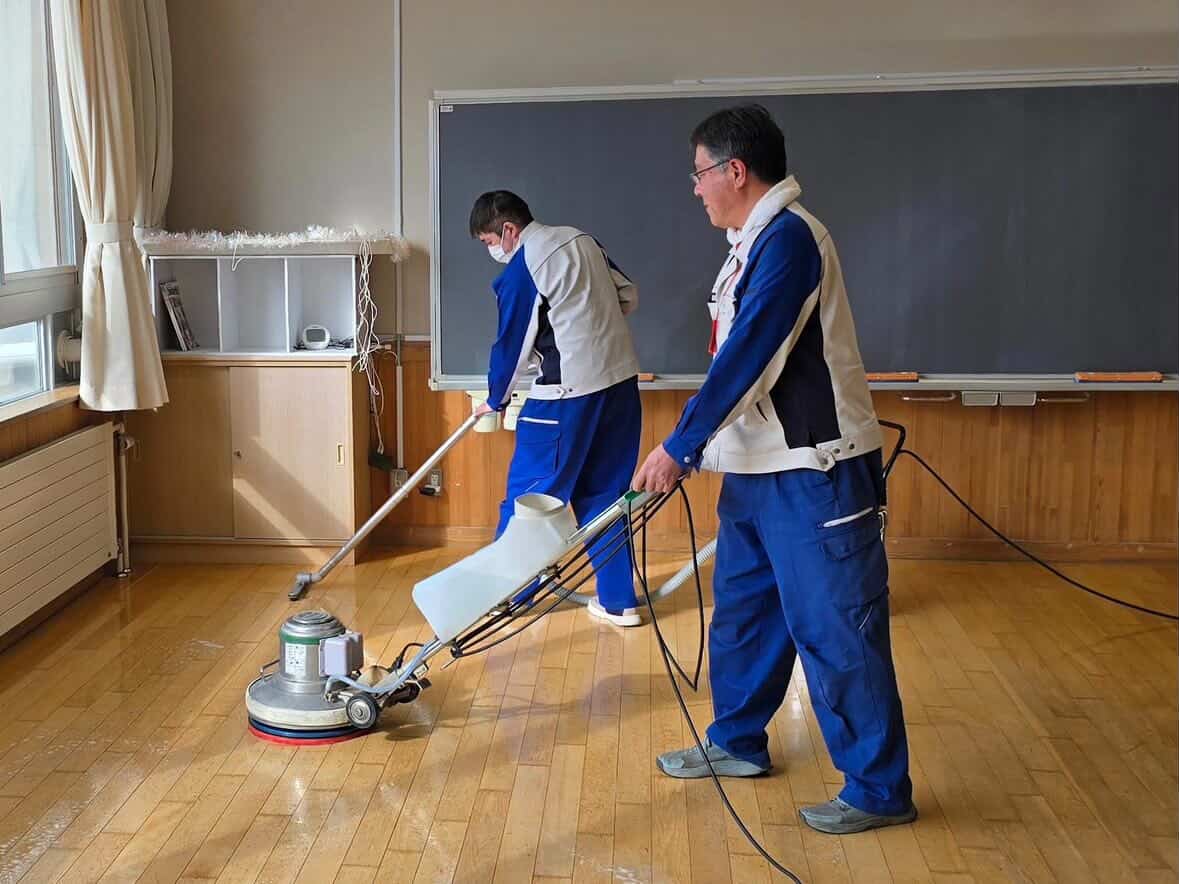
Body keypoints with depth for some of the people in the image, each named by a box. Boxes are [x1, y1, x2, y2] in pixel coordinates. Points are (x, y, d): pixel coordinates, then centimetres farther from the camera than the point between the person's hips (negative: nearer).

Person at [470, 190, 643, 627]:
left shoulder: (519, 271, -10)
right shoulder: (582, 239, 10)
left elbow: (512, 344, -3)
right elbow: (629, 296, 16)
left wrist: (495, 399, 12)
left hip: (569, 390, -7)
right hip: (622, 378, 7)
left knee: (529, 491, 6)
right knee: (605, 492, 14)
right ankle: (618, 600, 15)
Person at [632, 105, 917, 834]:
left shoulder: (788, 236, -18)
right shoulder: (757, 239, 14)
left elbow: (747, 356, -23)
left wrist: (679, 448, -18)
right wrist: (694, 447, 20)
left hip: (814, 472, -10)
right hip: (759, 466, 10)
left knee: (834, 630, -3)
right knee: (743, 609, 18)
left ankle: (880, 789, 8)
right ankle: (738, 743, 34)